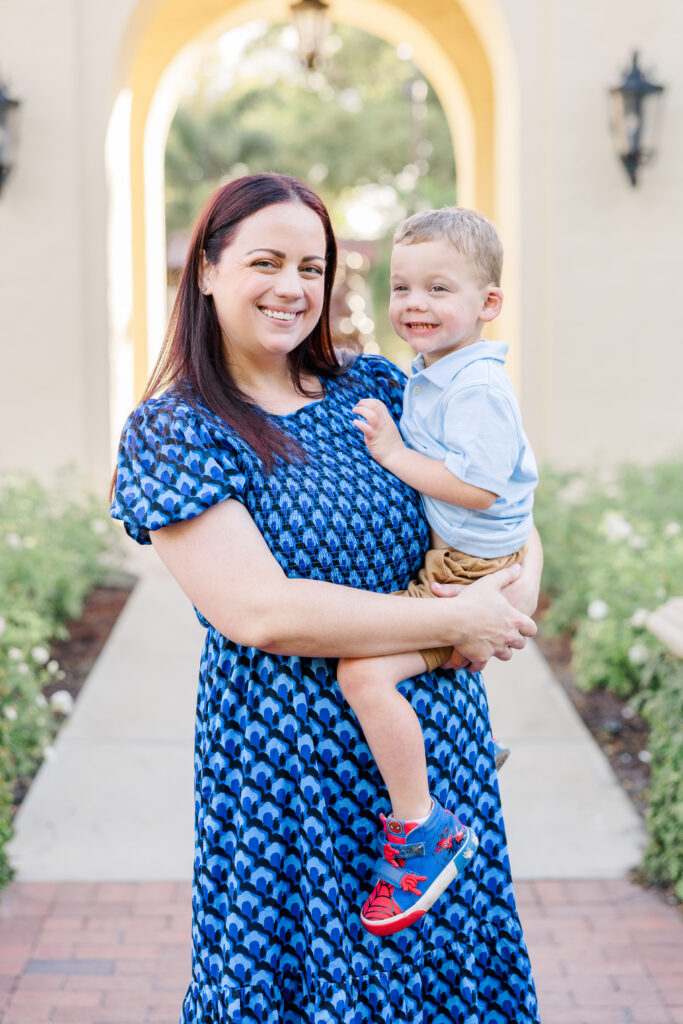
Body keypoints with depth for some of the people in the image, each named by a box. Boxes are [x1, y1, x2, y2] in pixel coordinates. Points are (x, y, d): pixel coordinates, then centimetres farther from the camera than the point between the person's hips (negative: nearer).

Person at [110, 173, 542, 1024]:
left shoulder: (376, 390, 7)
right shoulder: (172, 432, -8)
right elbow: (258, 611, -18)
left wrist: (522, 575, -5)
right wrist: (454, 621, -16)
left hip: (437, 748, 5)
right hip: (288, 760, -4)